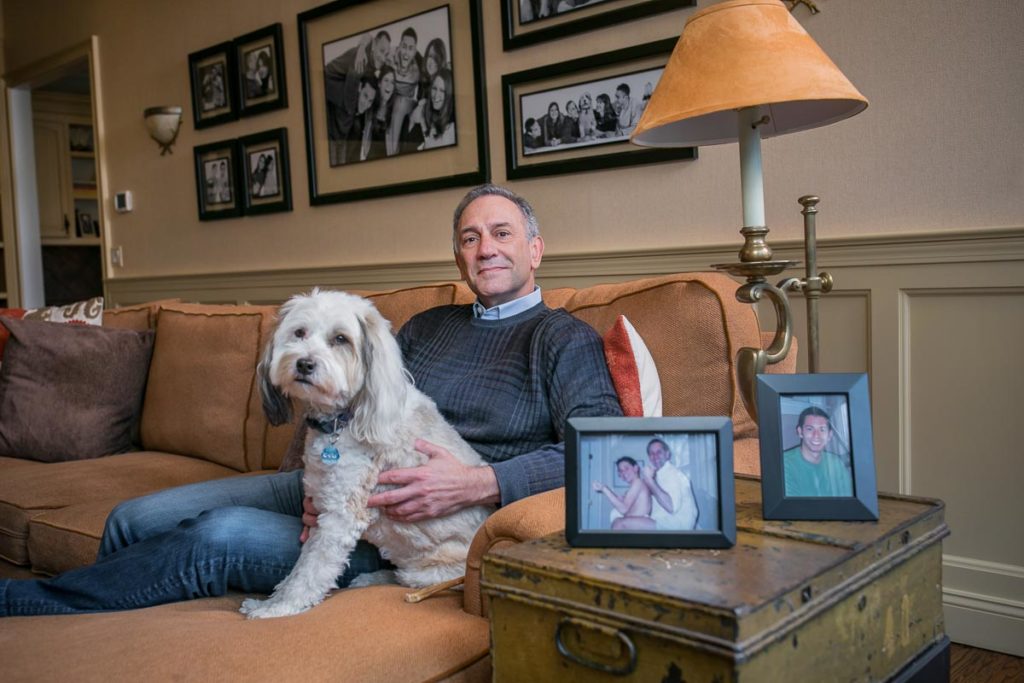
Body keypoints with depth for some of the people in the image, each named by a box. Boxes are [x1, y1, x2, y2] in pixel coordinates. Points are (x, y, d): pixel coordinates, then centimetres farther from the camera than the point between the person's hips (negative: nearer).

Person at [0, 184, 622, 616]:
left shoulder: (564, 340, 1)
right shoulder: (426, 327, 20)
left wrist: (477, 485, -26)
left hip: (423, 525, -6)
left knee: (224, 535, -27)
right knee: (135, 520, -5)